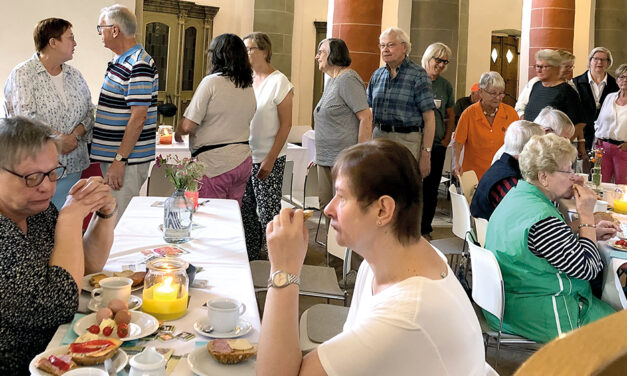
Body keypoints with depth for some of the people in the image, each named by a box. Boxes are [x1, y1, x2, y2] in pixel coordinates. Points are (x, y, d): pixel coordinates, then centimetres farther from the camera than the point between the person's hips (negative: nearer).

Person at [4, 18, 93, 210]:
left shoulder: (74, 75, 13)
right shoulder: (22, 74, -5)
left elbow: (89, 112, 11)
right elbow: (26, 118, -14)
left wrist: (75, 135, -8)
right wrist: (60, 139, -15)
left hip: (71, 165, 5)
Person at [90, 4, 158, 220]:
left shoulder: (139, 65, -18)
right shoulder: (119, 61, 14)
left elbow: (138, 118, -22)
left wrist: (120, 161, -23)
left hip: (127, 162, -10)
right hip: (111, 156, 10)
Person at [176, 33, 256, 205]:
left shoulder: (212, 82, -10)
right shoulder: (249, 88, 10)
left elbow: (188, 125, -13)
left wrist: (177, 133, 7)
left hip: (214, 163, -7)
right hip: (243, 160, 7)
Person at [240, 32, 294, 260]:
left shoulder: (279, 82, -9)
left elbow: (286, 124, -12)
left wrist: (270, 159, -17)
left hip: (267, 159, -6)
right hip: (244, 156, 7)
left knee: (268, 213, -3)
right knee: (245, 209, 11)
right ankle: (250, 258, 25)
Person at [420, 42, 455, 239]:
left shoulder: (446, 85, 12)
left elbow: (450, 116, 19)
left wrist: (447, 138, 5)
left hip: (437, 144, 4)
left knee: (431, 189, 7)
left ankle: (425, 228, 17)